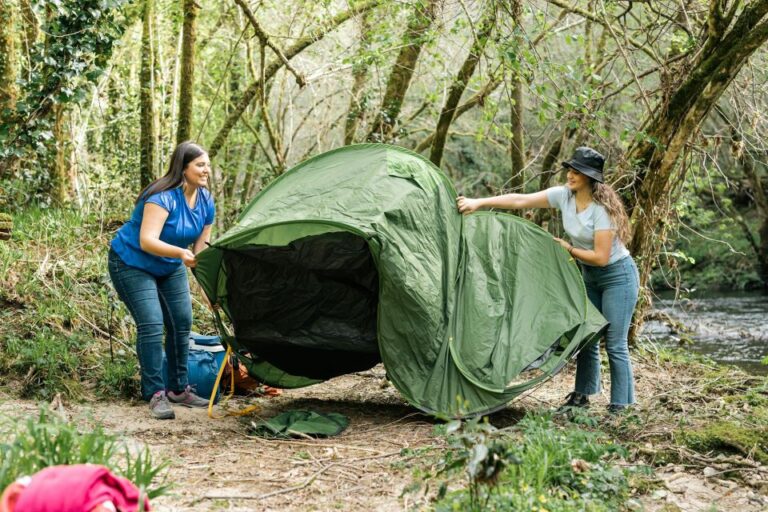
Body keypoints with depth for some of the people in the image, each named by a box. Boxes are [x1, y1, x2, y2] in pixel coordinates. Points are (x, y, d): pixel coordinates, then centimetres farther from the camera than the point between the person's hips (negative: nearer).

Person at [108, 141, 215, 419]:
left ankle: (179, 389, 16)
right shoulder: (162, 197, -30)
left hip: (170, 268, 8)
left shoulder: (205, 201, -6)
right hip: (132, 263, -8)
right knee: (151, 324, -18)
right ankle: (155, 394, -12)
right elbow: (147, 241, -39)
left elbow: (202, 245, 1)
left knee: (182, 322, 3)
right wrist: (181, 253, -53)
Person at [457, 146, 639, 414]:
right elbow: (520, 200, -10)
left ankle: (620, 406, 0)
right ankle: (582, 395, 22)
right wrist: (479, 202, -15)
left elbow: (601, 257, -25)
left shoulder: (602, 209, -26)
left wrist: (568, 249, -16)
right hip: (590, 277, 7)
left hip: (617, 275, -7)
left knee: (615, 344, -7)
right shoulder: (564, 195, -7)